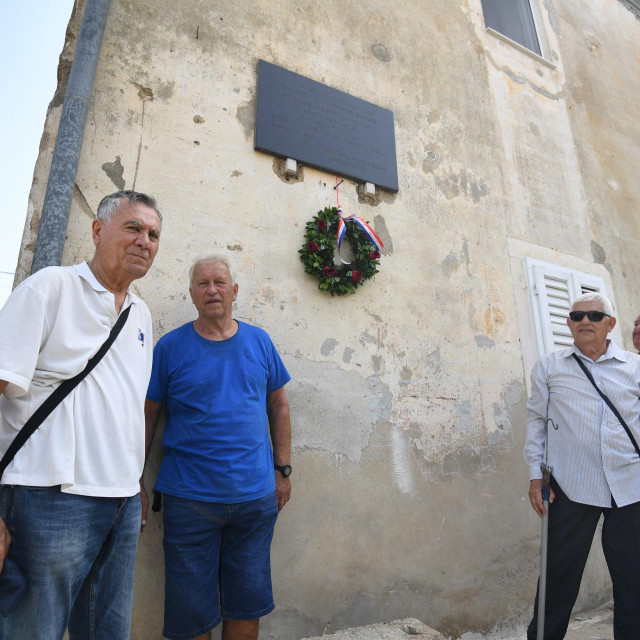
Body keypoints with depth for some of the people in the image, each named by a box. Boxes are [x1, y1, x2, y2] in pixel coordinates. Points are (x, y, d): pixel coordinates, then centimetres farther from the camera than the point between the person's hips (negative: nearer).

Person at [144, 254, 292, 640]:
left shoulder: (259, 342, 2)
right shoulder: (171, 347, -4)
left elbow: (279, 407, 7)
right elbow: (147, 417, 0)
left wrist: (283, 470, 4)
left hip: (256, 497, 2)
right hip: (189, 500, -2)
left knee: (248, 605, 17)